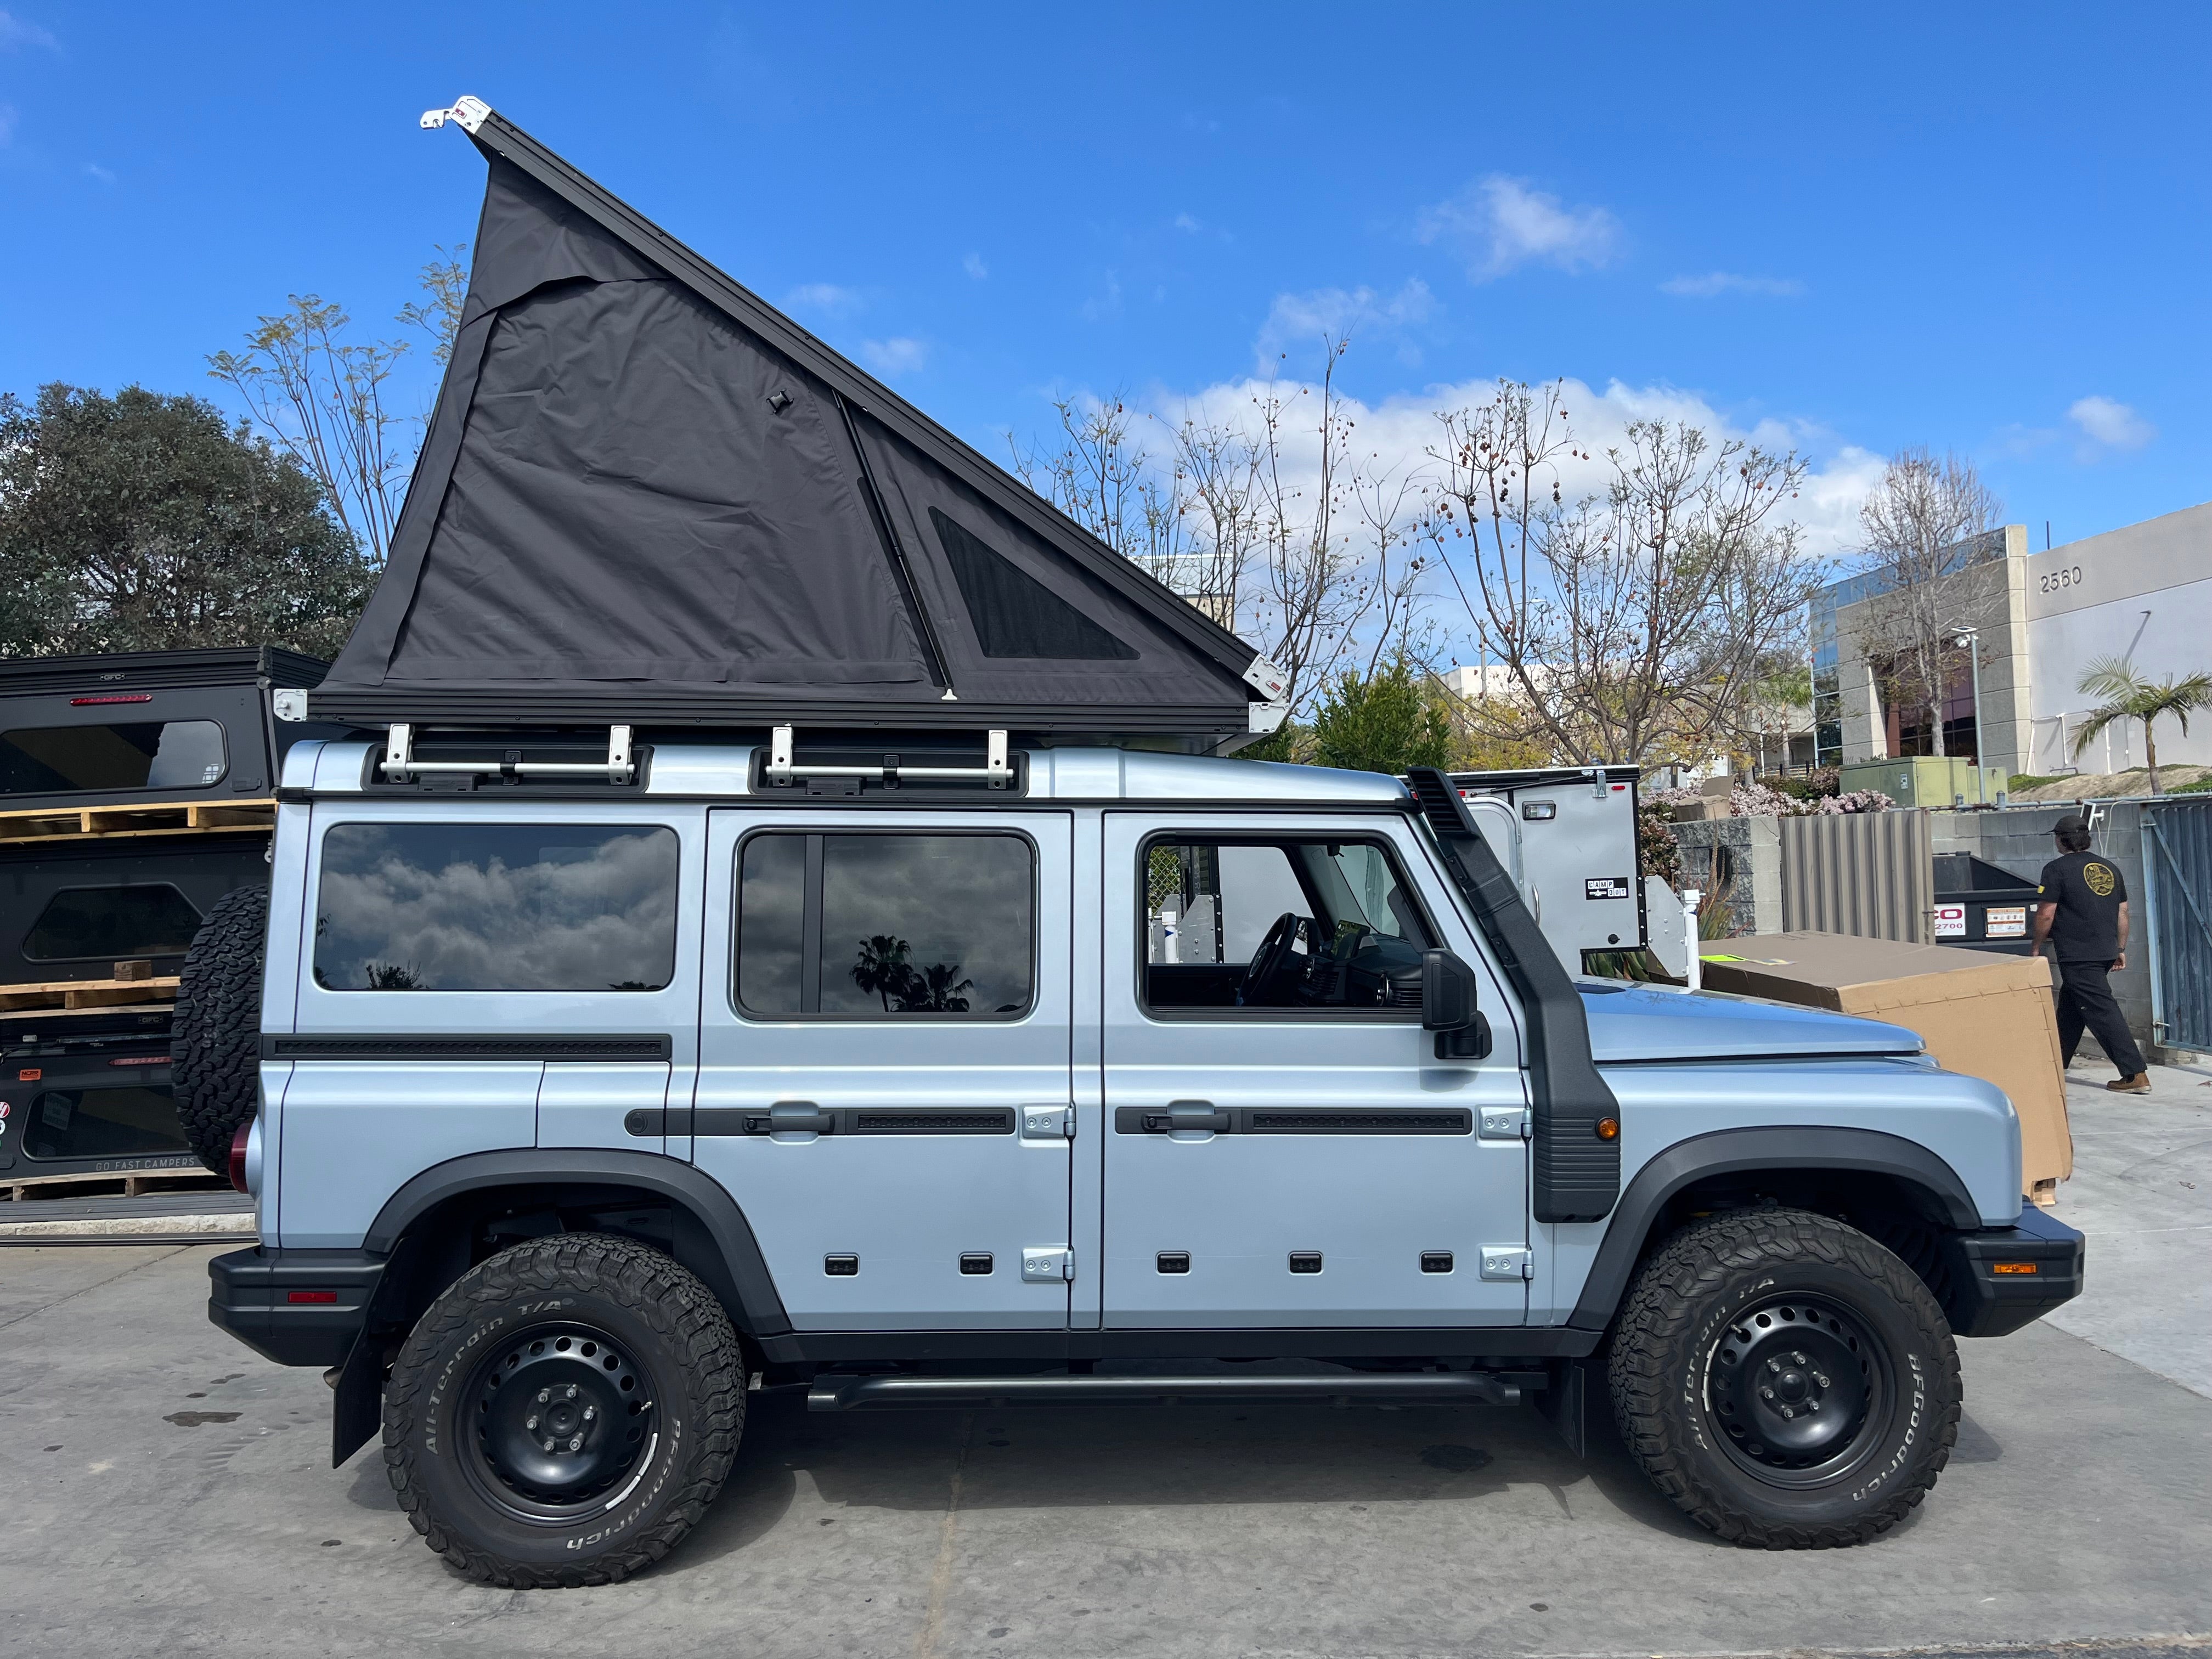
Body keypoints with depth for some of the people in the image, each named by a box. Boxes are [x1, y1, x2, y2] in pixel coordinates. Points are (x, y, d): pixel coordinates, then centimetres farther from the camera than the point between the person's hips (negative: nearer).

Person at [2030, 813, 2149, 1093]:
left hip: (2077, 956, -8)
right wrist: (2121, 949, 22)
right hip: (2106, 952, 8)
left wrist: (2037, 946, 0)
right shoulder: (2110, 868, 12)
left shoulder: (2057, 869, -10)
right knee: (2070, 1007, 19)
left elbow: (2046, 914, -13)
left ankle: (2135, 1075, -11)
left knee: (2102, 1012, -8)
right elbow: (2123, 912, 15)